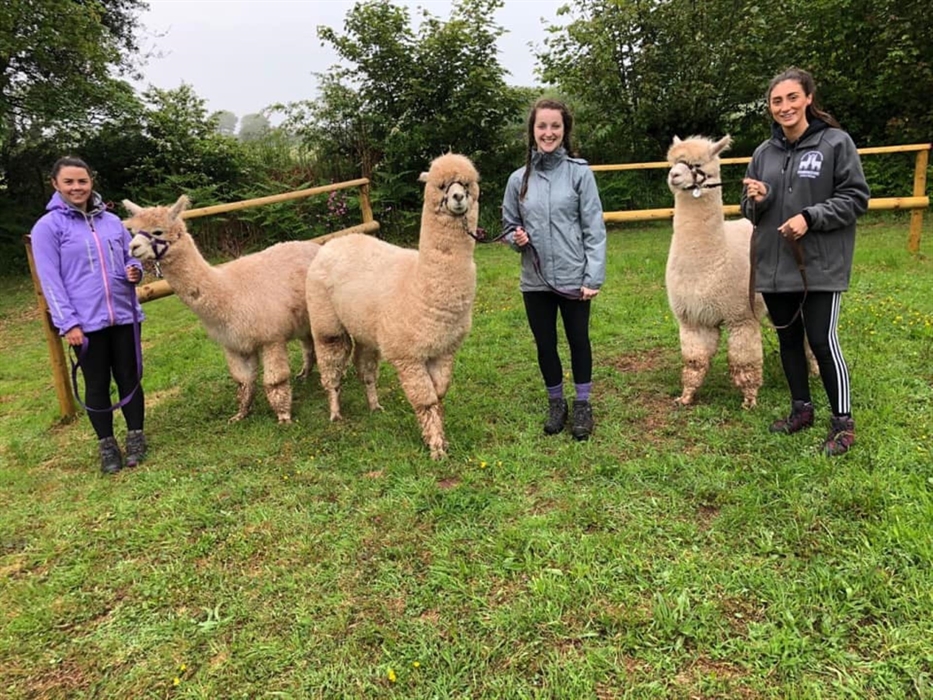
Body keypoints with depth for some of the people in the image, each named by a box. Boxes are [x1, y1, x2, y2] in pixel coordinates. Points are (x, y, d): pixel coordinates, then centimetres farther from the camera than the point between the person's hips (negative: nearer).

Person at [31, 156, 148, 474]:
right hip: (86, 321, -3)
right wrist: (68, 323, -14)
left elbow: (130, 257, 18)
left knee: (129, 377, 10)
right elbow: (50, 280, -7)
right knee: (97, 384, 8)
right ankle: (107, 445, 21)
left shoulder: (112, 221, 8)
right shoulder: (47, 227, -4)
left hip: (123, 315, 3)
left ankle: (136, 437, 24)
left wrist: (135, 271, -7)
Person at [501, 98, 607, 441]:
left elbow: (594, 229, -7)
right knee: (545, 345, 13)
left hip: (573, 278, -2)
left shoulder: (580, 172, -5)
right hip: (535, 280, 3)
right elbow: (509, 225, 13)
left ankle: (582, 405, 28)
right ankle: (556, 404, 32)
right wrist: (516, 238, -11)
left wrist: (594, 277, -12)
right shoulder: (519, 179, 3)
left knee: (579, 341, 11)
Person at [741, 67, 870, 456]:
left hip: (821, 264, -5)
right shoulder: (764, 152, 8)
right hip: (774, 263, 5)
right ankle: (801, 408, 29)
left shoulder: (836, 142, -5)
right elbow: (750, 210, 13)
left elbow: (856, 198, -6)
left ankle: (843, 421, 13)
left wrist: (810, 217, -18)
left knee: (822, 339, -4)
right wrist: (758, 200, -10)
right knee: (788, 337, 13)